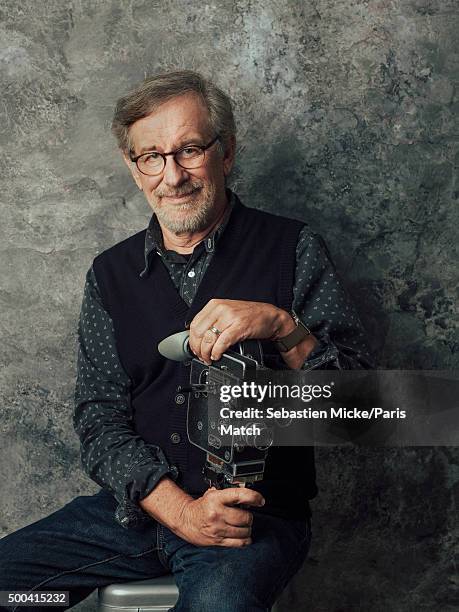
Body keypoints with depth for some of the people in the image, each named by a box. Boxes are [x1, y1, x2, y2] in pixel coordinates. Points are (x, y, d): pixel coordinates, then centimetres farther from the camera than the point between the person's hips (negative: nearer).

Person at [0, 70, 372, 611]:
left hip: (259, 513, -3)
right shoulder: (111, 273, 8)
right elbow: (100, 419, 2)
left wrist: (282, 325, -25)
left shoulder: (291, 249, -1)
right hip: (139, 505, 4)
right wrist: (182, 511, -14)